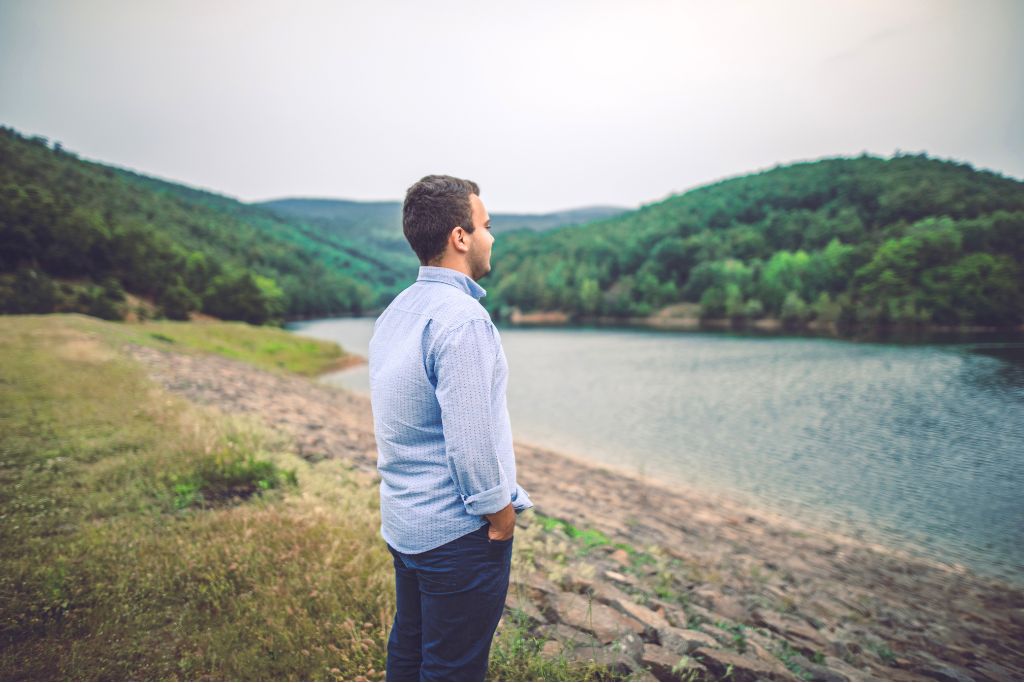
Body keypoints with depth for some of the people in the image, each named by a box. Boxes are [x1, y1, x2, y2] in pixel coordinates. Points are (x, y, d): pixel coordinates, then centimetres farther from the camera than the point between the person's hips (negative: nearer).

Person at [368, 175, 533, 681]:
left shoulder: (394, 312, 6)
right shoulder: (462, 320, -23)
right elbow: (472, 440, -25)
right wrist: (501, 516, -11)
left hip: (401, 521, 9)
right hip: (457, 531, -9)